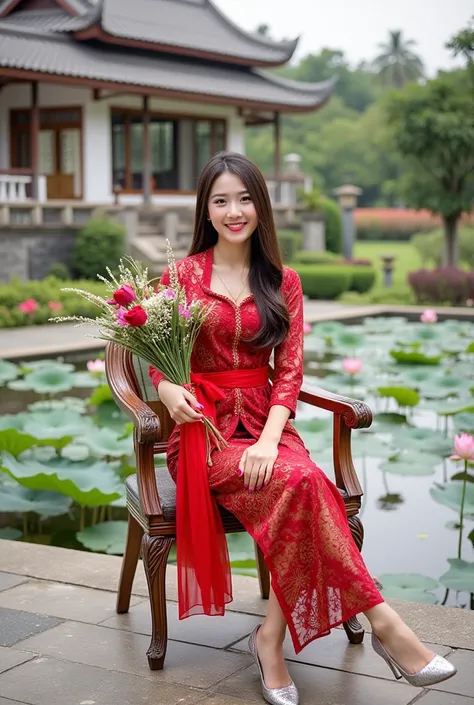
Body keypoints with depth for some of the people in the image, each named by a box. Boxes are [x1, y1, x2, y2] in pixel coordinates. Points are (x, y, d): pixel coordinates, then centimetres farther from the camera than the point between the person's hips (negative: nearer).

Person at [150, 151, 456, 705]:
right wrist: (168, 388, -23)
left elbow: (289, 370, 2)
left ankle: (272, 638, -24)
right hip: (202, 430, -2)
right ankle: (381, 622, -26)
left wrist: (269, 439, -16)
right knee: (301, 480, -31)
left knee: (297, 483, -33)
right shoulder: (183, 275, 5)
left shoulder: (283, 283, 11)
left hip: (264, 424, 3)